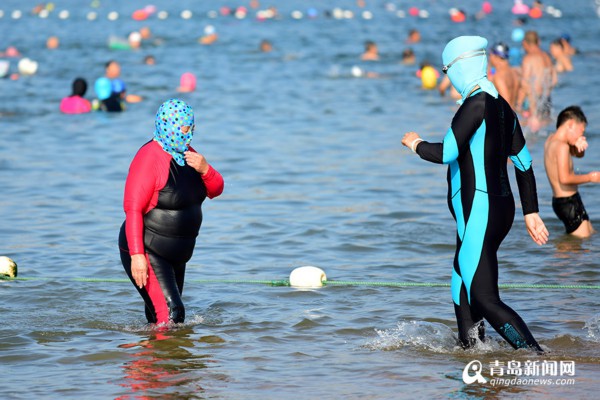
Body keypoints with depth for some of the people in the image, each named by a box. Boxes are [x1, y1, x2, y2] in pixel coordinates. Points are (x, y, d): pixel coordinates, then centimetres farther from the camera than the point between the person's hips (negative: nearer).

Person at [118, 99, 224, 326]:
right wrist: (137, 256, -29)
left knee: (158, 317, 11)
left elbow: (215, 190, 11)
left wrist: (204, 169, -12)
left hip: (176, 254, 9)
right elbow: (133, 209, -22)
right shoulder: (150, 158, -18)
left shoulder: (186, 154, 9)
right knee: (170, 315, -20)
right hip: (147, 253, -9)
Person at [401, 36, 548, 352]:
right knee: (463, 294, 18)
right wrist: (531, 212, 23)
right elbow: (523, 163, 17)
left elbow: (446, 153, -21)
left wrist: (416, 144, -1)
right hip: (501, 208, 10)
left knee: (485, 301, -11)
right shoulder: (501, 106, 13)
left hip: (479, 215, -10)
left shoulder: (476, 103, -14)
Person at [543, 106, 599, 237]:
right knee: (582, 237, -10)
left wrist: (580, 145, -3)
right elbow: (565, 178, -29)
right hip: (568, 202, -10)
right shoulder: (562, 146, -20)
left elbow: (578, 154, 22)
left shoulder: (551, 140, 9)